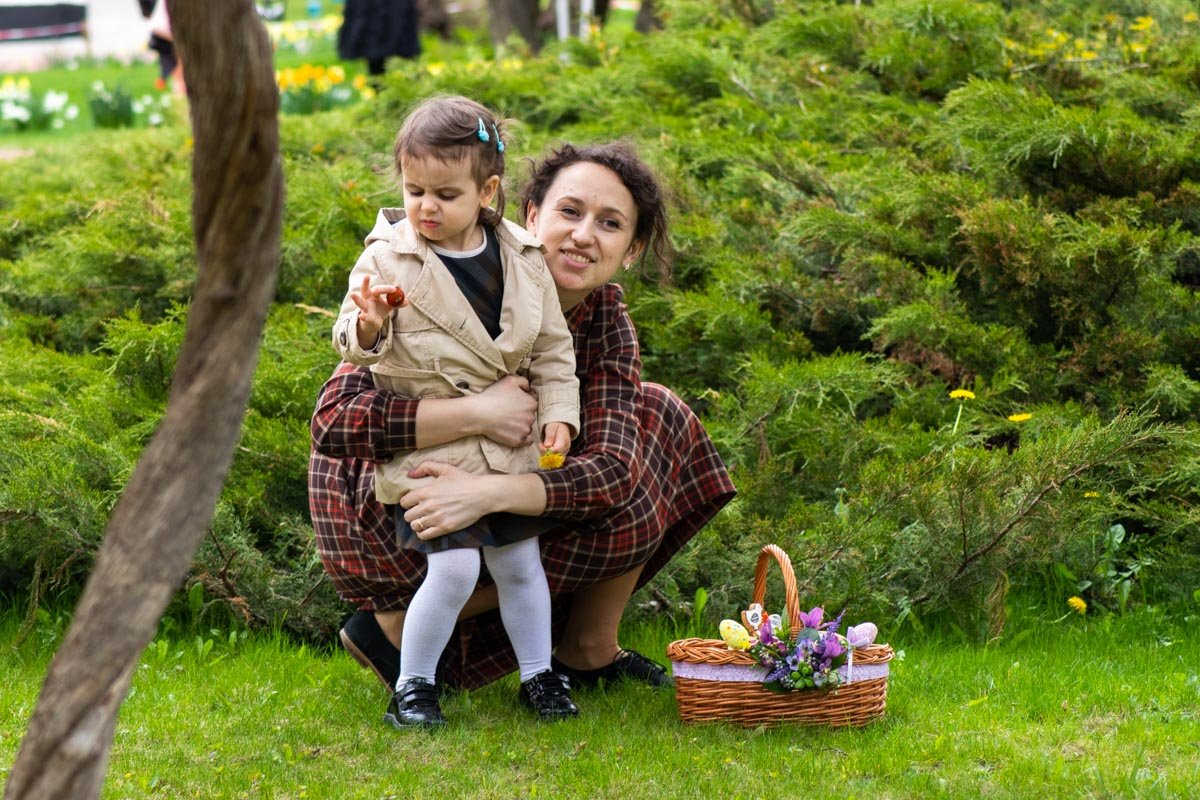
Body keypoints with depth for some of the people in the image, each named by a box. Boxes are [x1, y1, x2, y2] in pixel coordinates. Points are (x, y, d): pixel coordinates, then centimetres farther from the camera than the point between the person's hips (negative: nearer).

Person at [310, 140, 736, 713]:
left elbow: (612, 467, -24)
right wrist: (478, 413, -41)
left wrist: (490, 491, -42)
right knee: (626, 512, -18)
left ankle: (590, 653, 7)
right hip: (381, 504, -7)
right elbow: (335, 417, -34)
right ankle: (397, 623, -10)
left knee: (654, 419, 0)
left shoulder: (606, 319, -8)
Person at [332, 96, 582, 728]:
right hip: (426, 449, -4)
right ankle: (412, 686, 2)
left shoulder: (522, 260, 0)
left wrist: (558, 411, -1)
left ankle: (538, 675, 29)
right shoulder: (388, 257, -10)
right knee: (453, 565, -13)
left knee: (520, 562, 12)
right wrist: (367, 329, -31)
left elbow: (552, 345, 9)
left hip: (507, 445, 4)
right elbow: (349, 342, -9)